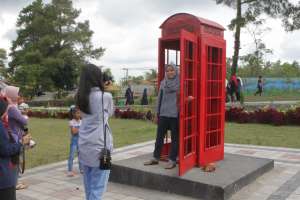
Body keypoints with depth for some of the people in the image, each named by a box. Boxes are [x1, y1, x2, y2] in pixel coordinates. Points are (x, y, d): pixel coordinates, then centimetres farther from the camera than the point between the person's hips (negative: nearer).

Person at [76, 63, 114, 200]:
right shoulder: (105, 96, -10)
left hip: (84, 147, 6)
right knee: (97, 187, 0)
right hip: (99, 146, -6)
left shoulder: (80, 97, 4)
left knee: (89, 186, 17)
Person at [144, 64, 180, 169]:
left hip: (175, 114, -4)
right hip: (163, 114, 4)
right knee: (159, 136, 9)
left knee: (175, 138, 6)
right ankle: (155, 158, 19)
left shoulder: (180, 83, -4)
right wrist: (157, 113, 11)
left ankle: (172, 160, 13)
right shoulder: (163, 83, 9)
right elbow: (159, 98, 13)